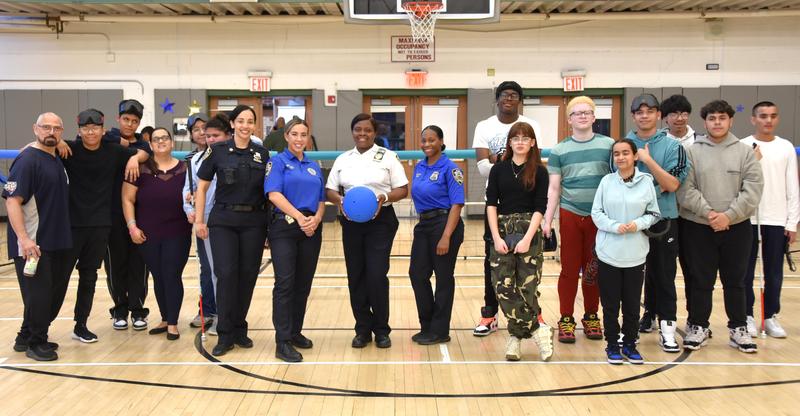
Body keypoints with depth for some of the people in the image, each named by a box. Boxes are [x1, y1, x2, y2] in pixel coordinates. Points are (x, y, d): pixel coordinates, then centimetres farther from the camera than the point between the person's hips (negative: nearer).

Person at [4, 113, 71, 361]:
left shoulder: (58, 160, 13)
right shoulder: (27, 160, -12)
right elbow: (12, 200, -20)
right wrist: (24, 238, -26)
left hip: (57, 243, 9)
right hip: (33, 244, -9)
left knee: (55, 292, 13)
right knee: (38, 294, -2)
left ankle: (27, 337, 28)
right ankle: (36, 343, 14)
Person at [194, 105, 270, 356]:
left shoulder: (263, 154, 6)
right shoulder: (217, 151, -1)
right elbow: (201, 187, 2)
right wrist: (199, 220, -3)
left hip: (253, 222, 2)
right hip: (223, 220, -2)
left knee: (247, 275, 5)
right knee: (226, 274, -8)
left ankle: (239, 329, 20)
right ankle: (225, 335, 1)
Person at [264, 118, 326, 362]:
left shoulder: (314, 167, 16)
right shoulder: (278, 162, 1)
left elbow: (321, 200, 15)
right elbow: (274, 194, -12)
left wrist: (316, 218, -6)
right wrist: (300, 217, -18)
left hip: (311, 229, 5)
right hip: (284, 227, -5)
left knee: (303, 284, 9)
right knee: (285, 283, -10)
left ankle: (296, 332, 21)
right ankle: (283, 342, -8)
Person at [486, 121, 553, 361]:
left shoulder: (539, 172, 2)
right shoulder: (499, 169, 7)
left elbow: (540, 207, -3)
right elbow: (491, 204, 3)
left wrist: (527, 238, -13)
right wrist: (496, 237, -7)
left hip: (529, 231, -2)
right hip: (502, 230, 2)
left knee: (528, 286, -6)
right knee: (503, 287, -6)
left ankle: (516, 337, 10)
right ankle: (537, 331, 5)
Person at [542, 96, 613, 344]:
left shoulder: (608, 145, 3)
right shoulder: (559, 150, 4)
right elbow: (554, 188, 4)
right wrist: (547, 220, -2)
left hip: (600, 216, 0)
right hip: (570, 215, 0)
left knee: (594, 270, 8)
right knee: (569, 269, 3)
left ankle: (591, 317, 22)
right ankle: (566, 320, 12)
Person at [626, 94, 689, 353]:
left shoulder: (672, 146, -2)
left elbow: (672, 185, -10)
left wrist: (647, 160, -16)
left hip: (663, 221, -2)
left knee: (663, 275, 3)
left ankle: (667, 326, 11)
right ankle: (643, 318, 23)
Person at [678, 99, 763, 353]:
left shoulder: (745, 151, 3)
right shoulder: (692, 151, 0)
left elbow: (753, 189, -5)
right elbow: (685, 189, -7)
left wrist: (729, 215, -15)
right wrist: (708, 213, -17)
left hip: (737, 227, 1)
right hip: (699, 228, -1)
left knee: (735, 281, 11)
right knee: (701, 282, 7)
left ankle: (738, 328, 23)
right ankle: (698, 327, 20)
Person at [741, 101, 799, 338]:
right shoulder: (742, 146, -2)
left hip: (777, 220, 2)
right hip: (747, 218, -2)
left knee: (774, 272, 7)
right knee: (746, 270, 4)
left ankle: (771, 317, 16)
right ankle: (747, 316, 14)